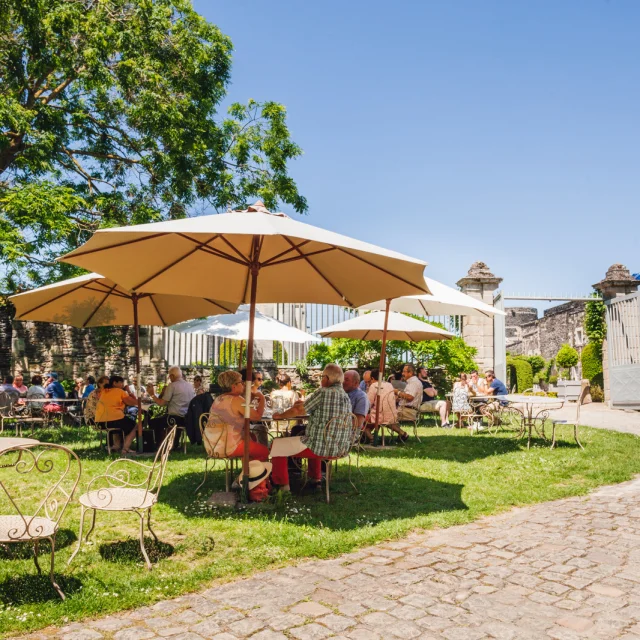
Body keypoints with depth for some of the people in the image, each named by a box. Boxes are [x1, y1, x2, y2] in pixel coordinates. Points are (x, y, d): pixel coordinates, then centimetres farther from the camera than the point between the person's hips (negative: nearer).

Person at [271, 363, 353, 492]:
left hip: (322, 447, -8)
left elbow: (297, 410, -10)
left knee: (276, 445, 5)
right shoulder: (346, 397, 10)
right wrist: (305, 404, 24)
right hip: (341, 448, 8)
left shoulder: (323, 393, -14)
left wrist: (280, 416, 6)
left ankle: (282, 485, 12)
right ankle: (315, 478, 39)